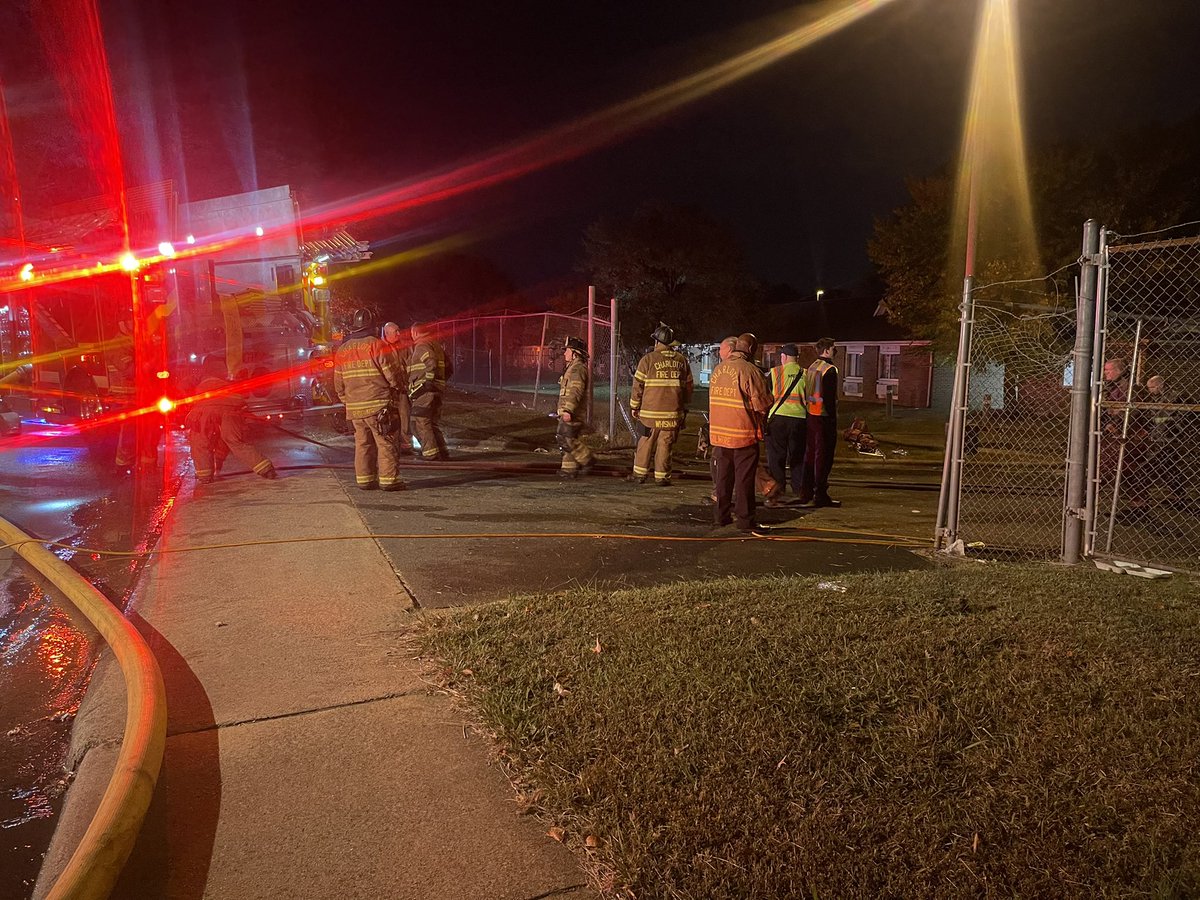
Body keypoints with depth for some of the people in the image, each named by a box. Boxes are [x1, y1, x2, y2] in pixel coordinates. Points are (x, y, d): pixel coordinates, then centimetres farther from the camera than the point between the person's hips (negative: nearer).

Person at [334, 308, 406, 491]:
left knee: (362, 442, 12)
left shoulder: (342, 349, 11)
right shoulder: (376, 344, -9)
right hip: (378, 404, -6)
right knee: (385, 442, -1)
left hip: (354, 406, 6)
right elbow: (391, 373, -9)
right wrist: (398, 386, 10)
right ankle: (388, 479, -3)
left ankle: (364, 479, 13)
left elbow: (338, 383, 14)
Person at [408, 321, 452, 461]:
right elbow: (449, 369, 21)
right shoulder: (436, 346, 20)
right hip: (437, 390, 9)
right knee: (434, 423, 15)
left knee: (420, 422, -6)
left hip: (425, 391, -9)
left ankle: (430, 453, -10)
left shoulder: (421, 346, -8)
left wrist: (428, 381, -22)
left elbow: (432, 363, -26)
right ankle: (442, 452, 15)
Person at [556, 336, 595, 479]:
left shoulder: (577, 368, -14)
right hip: (567, 412, 11)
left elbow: (575, 391, -24)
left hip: (572, 413, -11)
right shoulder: (572, 367, 22)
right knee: (566, 440, 10)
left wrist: (568, 410, -30)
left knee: (567, 440, -12)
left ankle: (588, 460, -3)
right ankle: (569, 469, 12)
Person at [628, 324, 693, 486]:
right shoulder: (682, 360, 6)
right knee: (665, 445, 7)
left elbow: (638, 385, -3)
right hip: (674, 412, 2)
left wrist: (634, 407, 7)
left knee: (645, 443, 9)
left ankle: (640, 474, 15)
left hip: (651, 411, -2)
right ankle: (662, 477, 10)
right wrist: (684, 407, 21)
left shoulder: (648, 359, -5)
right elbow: (688, 386, 12)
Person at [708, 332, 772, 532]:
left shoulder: (718, 369, 6)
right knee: (744, 478, 2)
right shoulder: (750, 370, -15)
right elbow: (763, 403, -14)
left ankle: (721, 515, 23)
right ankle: (745, 519, 7)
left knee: (723, 476, 16)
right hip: (743, 433, -6)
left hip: (719, 432, 6)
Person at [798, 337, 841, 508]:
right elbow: (829, 398, -17)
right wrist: (833, 420, -15)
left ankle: (806, 495, 16)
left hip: (811, 416, 9)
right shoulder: (829, 370, -13)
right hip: (824, 417, -9)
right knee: (823, 457, -4)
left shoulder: (811, 368, 15)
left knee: (810, 454, 12)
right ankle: (821, 496, -1)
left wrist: (809, 411, 19)